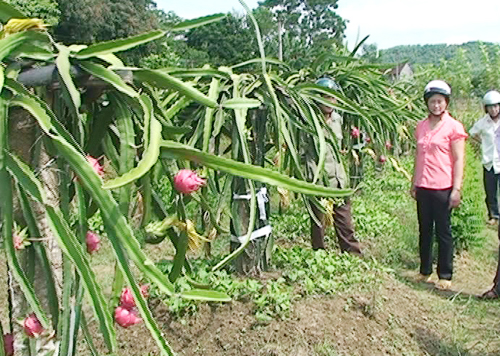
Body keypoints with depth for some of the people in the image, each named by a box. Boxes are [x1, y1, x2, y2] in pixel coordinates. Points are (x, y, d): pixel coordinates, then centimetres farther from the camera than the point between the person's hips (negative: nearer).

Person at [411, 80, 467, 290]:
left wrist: (456, 189, -12)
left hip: (443, 188, -5)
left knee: (443, 232, 3)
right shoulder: (421, 126, 11)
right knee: (424, 231, 12)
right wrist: (414, 184, 16)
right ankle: (425, 271, 24)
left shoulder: (453, 127, -5)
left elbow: (459, 160, -7)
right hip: (423, 187, 5)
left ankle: (445, 276, 14)